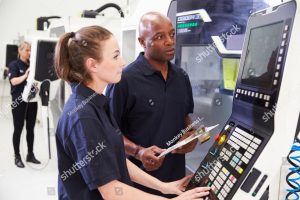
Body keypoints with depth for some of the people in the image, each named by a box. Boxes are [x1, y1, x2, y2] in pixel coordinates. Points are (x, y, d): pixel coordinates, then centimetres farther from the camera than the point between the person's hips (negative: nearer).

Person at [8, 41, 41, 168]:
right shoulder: (14, 65, -4)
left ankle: (30, 155, 21)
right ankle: (17, 157, 12)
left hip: (32, 100, 4)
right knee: (18, 129, 2)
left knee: (30, 129, 10)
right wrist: (25, 75, -33)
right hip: (19, 101, -4)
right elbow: (14, 81, -18)